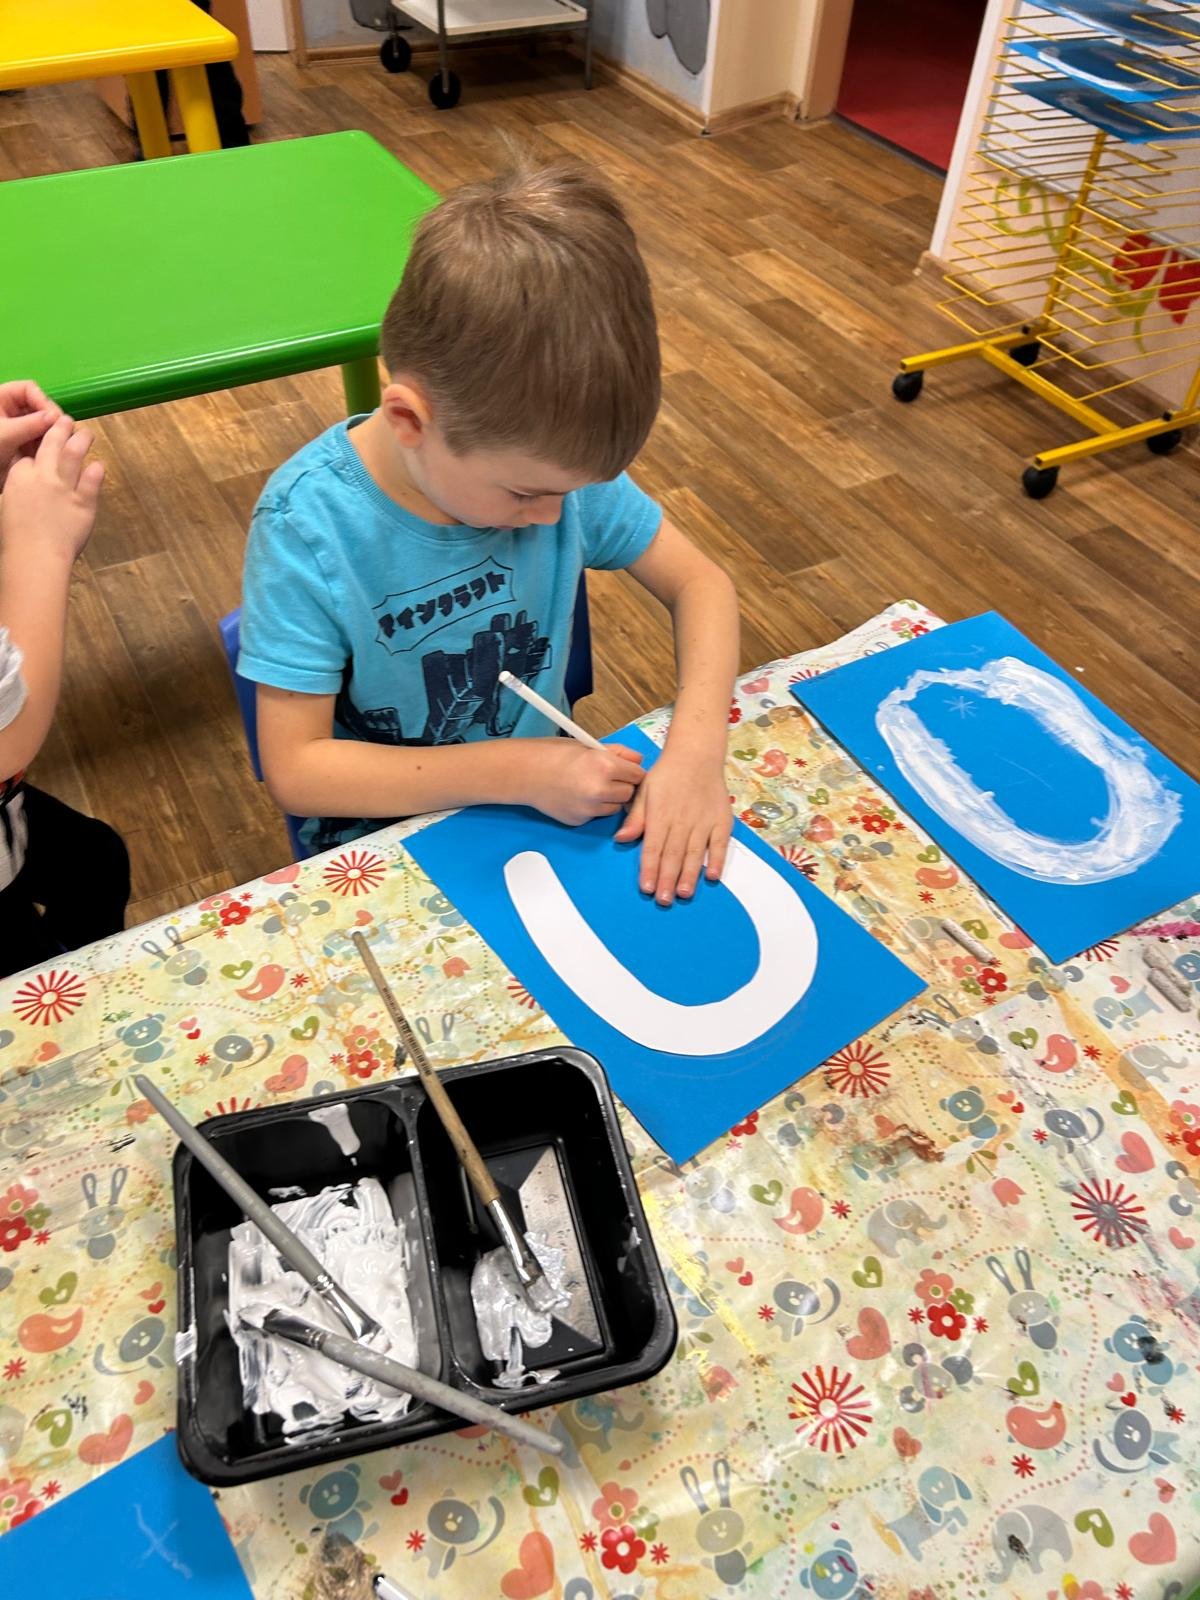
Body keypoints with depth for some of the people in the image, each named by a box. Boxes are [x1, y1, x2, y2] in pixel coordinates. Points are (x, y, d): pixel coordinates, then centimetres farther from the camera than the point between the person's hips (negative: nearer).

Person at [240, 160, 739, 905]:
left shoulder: (547, 457, -15)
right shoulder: (310, 525, -24)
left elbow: (701, 581, -7)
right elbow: (295, 768, -21)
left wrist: (697, 747, -25)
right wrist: (515, 772, -29)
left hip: (550, 810, 4)